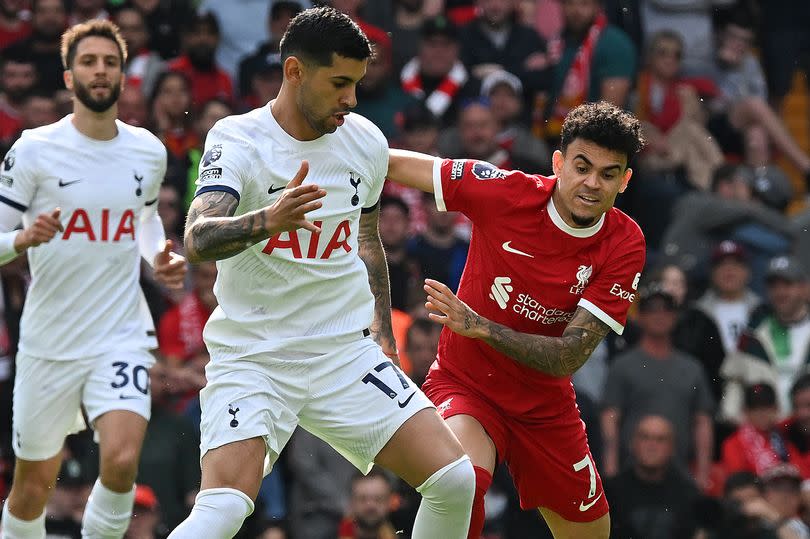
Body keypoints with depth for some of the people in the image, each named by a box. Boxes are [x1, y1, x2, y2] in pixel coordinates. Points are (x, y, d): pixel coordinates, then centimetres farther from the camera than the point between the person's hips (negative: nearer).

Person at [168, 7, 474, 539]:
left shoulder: (366, 141, 3)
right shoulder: (240, 141, -14)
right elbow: (198, 240, -31)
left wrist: (382, 331, 18)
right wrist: (266, 222, -50)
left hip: (348, 352, 5)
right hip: (252, 355, -5)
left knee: (455, 480, -7)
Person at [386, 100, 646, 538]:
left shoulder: (625, 245, -15)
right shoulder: (506, 192, -19)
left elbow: (568, 358, -22)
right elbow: (391, 164, -7)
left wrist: (481, 326, -35)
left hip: (545, 404, 3)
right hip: (465, 383, -3)